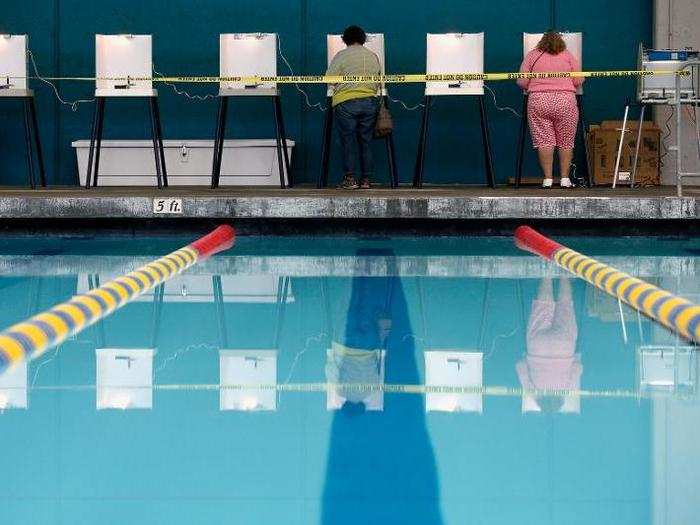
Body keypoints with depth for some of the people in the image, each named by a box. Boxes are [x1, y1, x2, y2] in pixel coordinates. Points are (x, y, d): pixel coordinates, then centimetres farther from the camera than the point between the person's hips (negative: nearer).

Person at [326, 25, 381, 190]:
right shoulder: (373, 57, 8)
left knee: (348, 140, 1)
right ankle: (366, 179, 8)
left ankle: (350, 178, -3)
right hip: (370, 102, 4)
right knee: (365, 141, 8)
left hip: (346, 102, -4)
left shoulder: (341, 56, -4)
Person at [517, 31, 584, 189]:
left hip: (538, 101, 0)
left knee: (544, 141, 1)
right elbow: (578, 81, 6)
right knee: (566, 141, 7)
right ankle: (565, 178, 7)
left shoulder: (532, 55, 9)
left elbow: (522, 82, 5)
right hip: (566, 101, 0)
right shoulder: (568, 56, 10)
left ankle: (547, 178, -3)